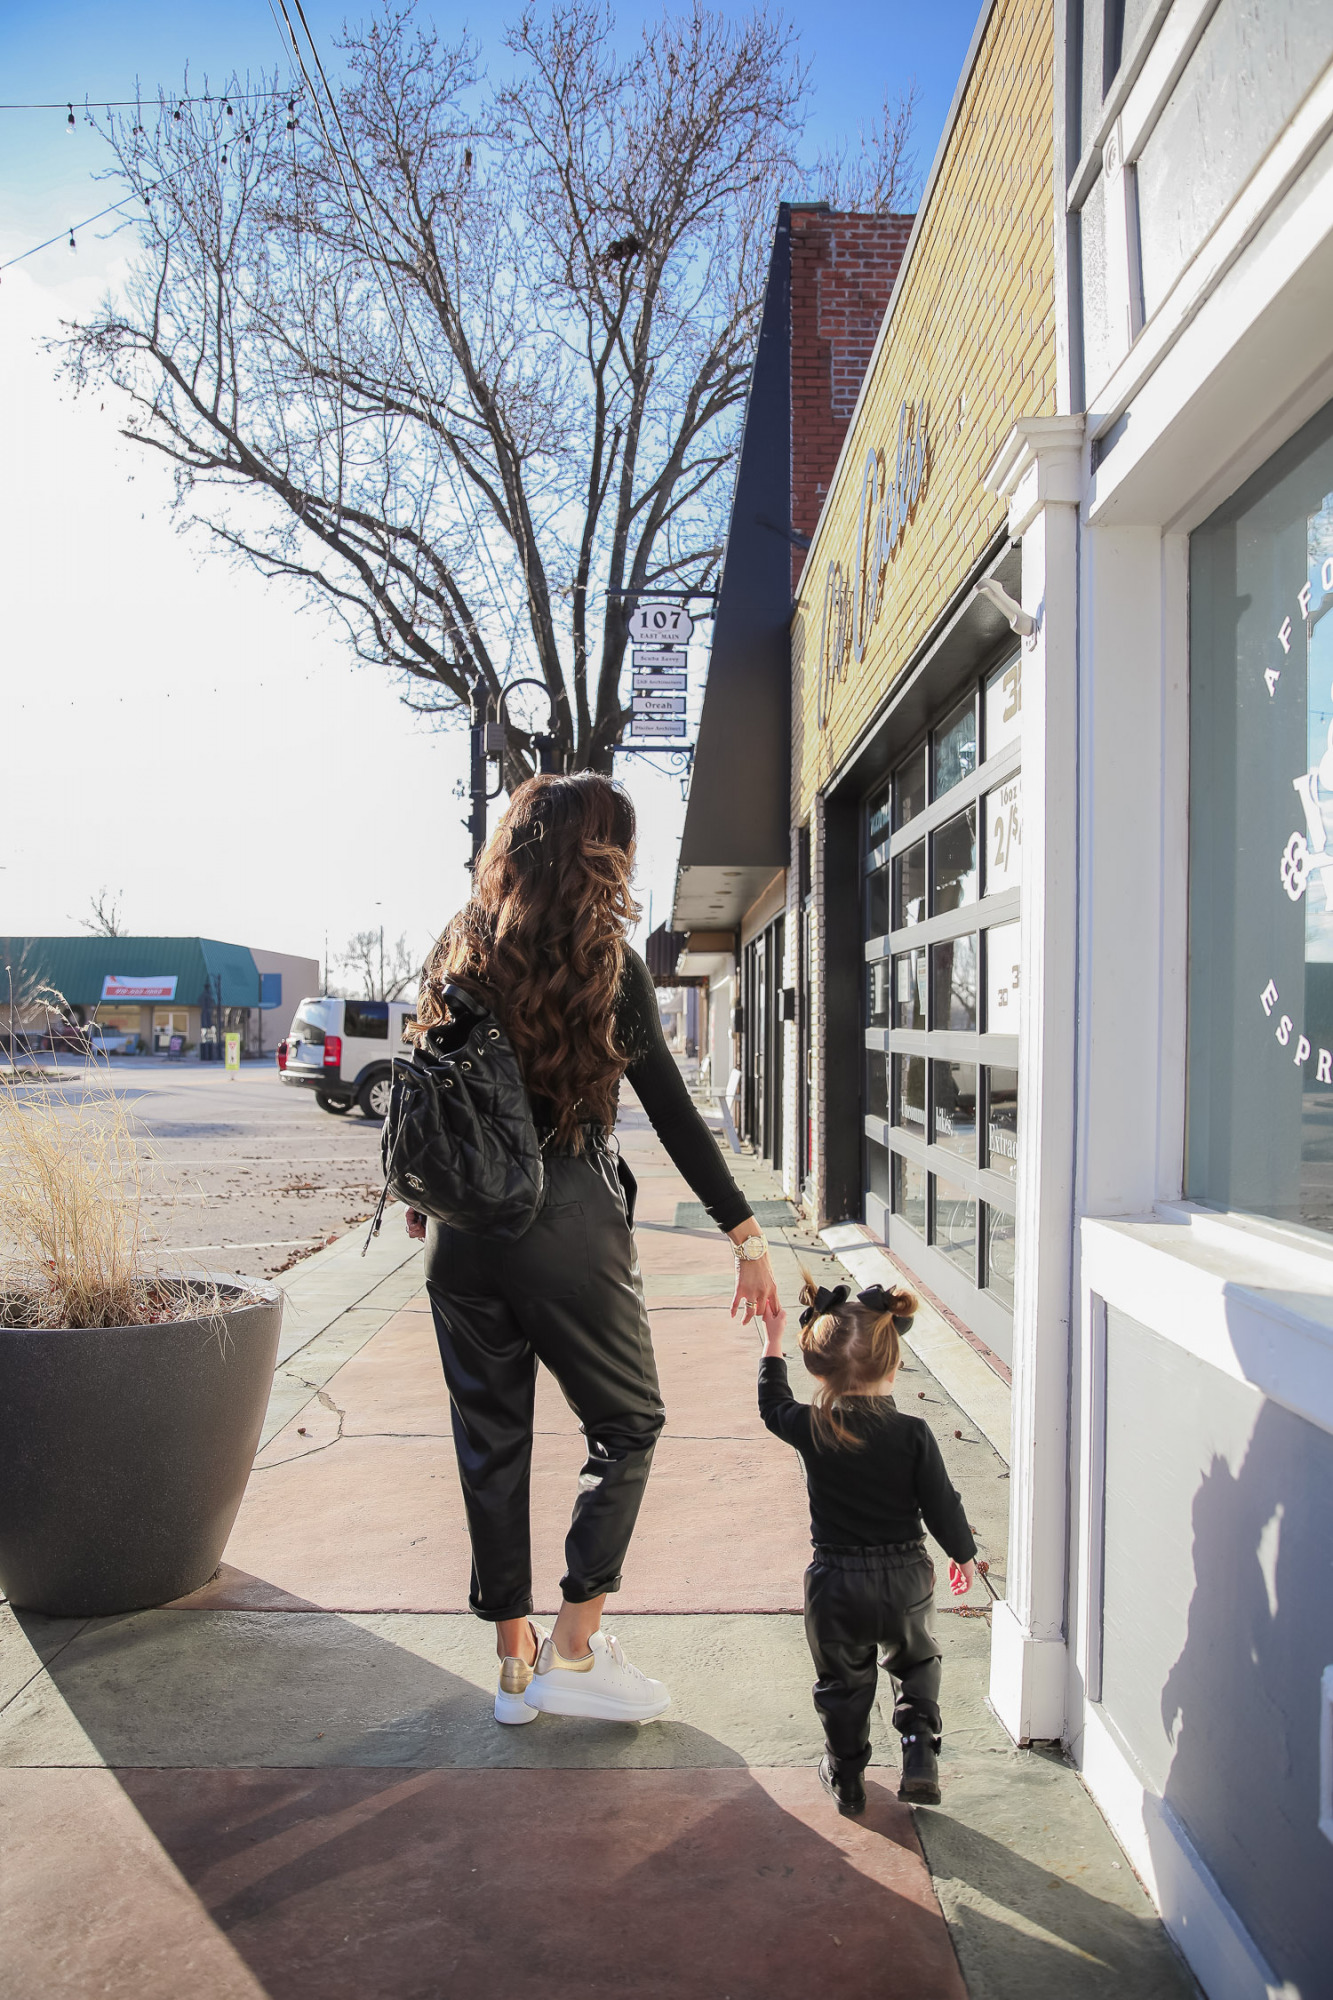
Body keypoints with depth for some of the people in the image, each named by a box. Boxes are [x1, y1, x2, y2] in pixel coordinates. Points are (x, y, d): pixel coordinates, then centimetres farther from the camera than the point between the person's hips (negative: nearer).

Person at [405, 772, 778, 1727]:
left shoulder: (461, 952, 6)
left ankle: (515, 1659, 24)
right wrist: (747, 1234, -5)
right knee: (627, 1423, 13)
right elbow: (673, 1111, -8)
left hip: (464, 1224, 5)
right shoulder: (607, 963, -7)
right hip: (568, 1221, -5)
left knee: (491, 1437, 13)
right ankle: (575, 1649, 12)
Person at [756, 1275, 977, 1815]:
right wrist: (964, 1556, 11)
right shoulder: (913, 1434, -15)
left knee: (843, 1681, 20)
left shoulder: (810, 1429, -13)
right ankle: (919, 1753, 14)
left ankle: (846, 1776, 31)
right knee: (917, 1662, 26)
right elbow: (942, 1506, -7)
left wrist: (772, 1342, 21)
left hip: (835, 1585, 0)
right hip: (906, 1578, 0)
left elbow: (773, 1404, 9)